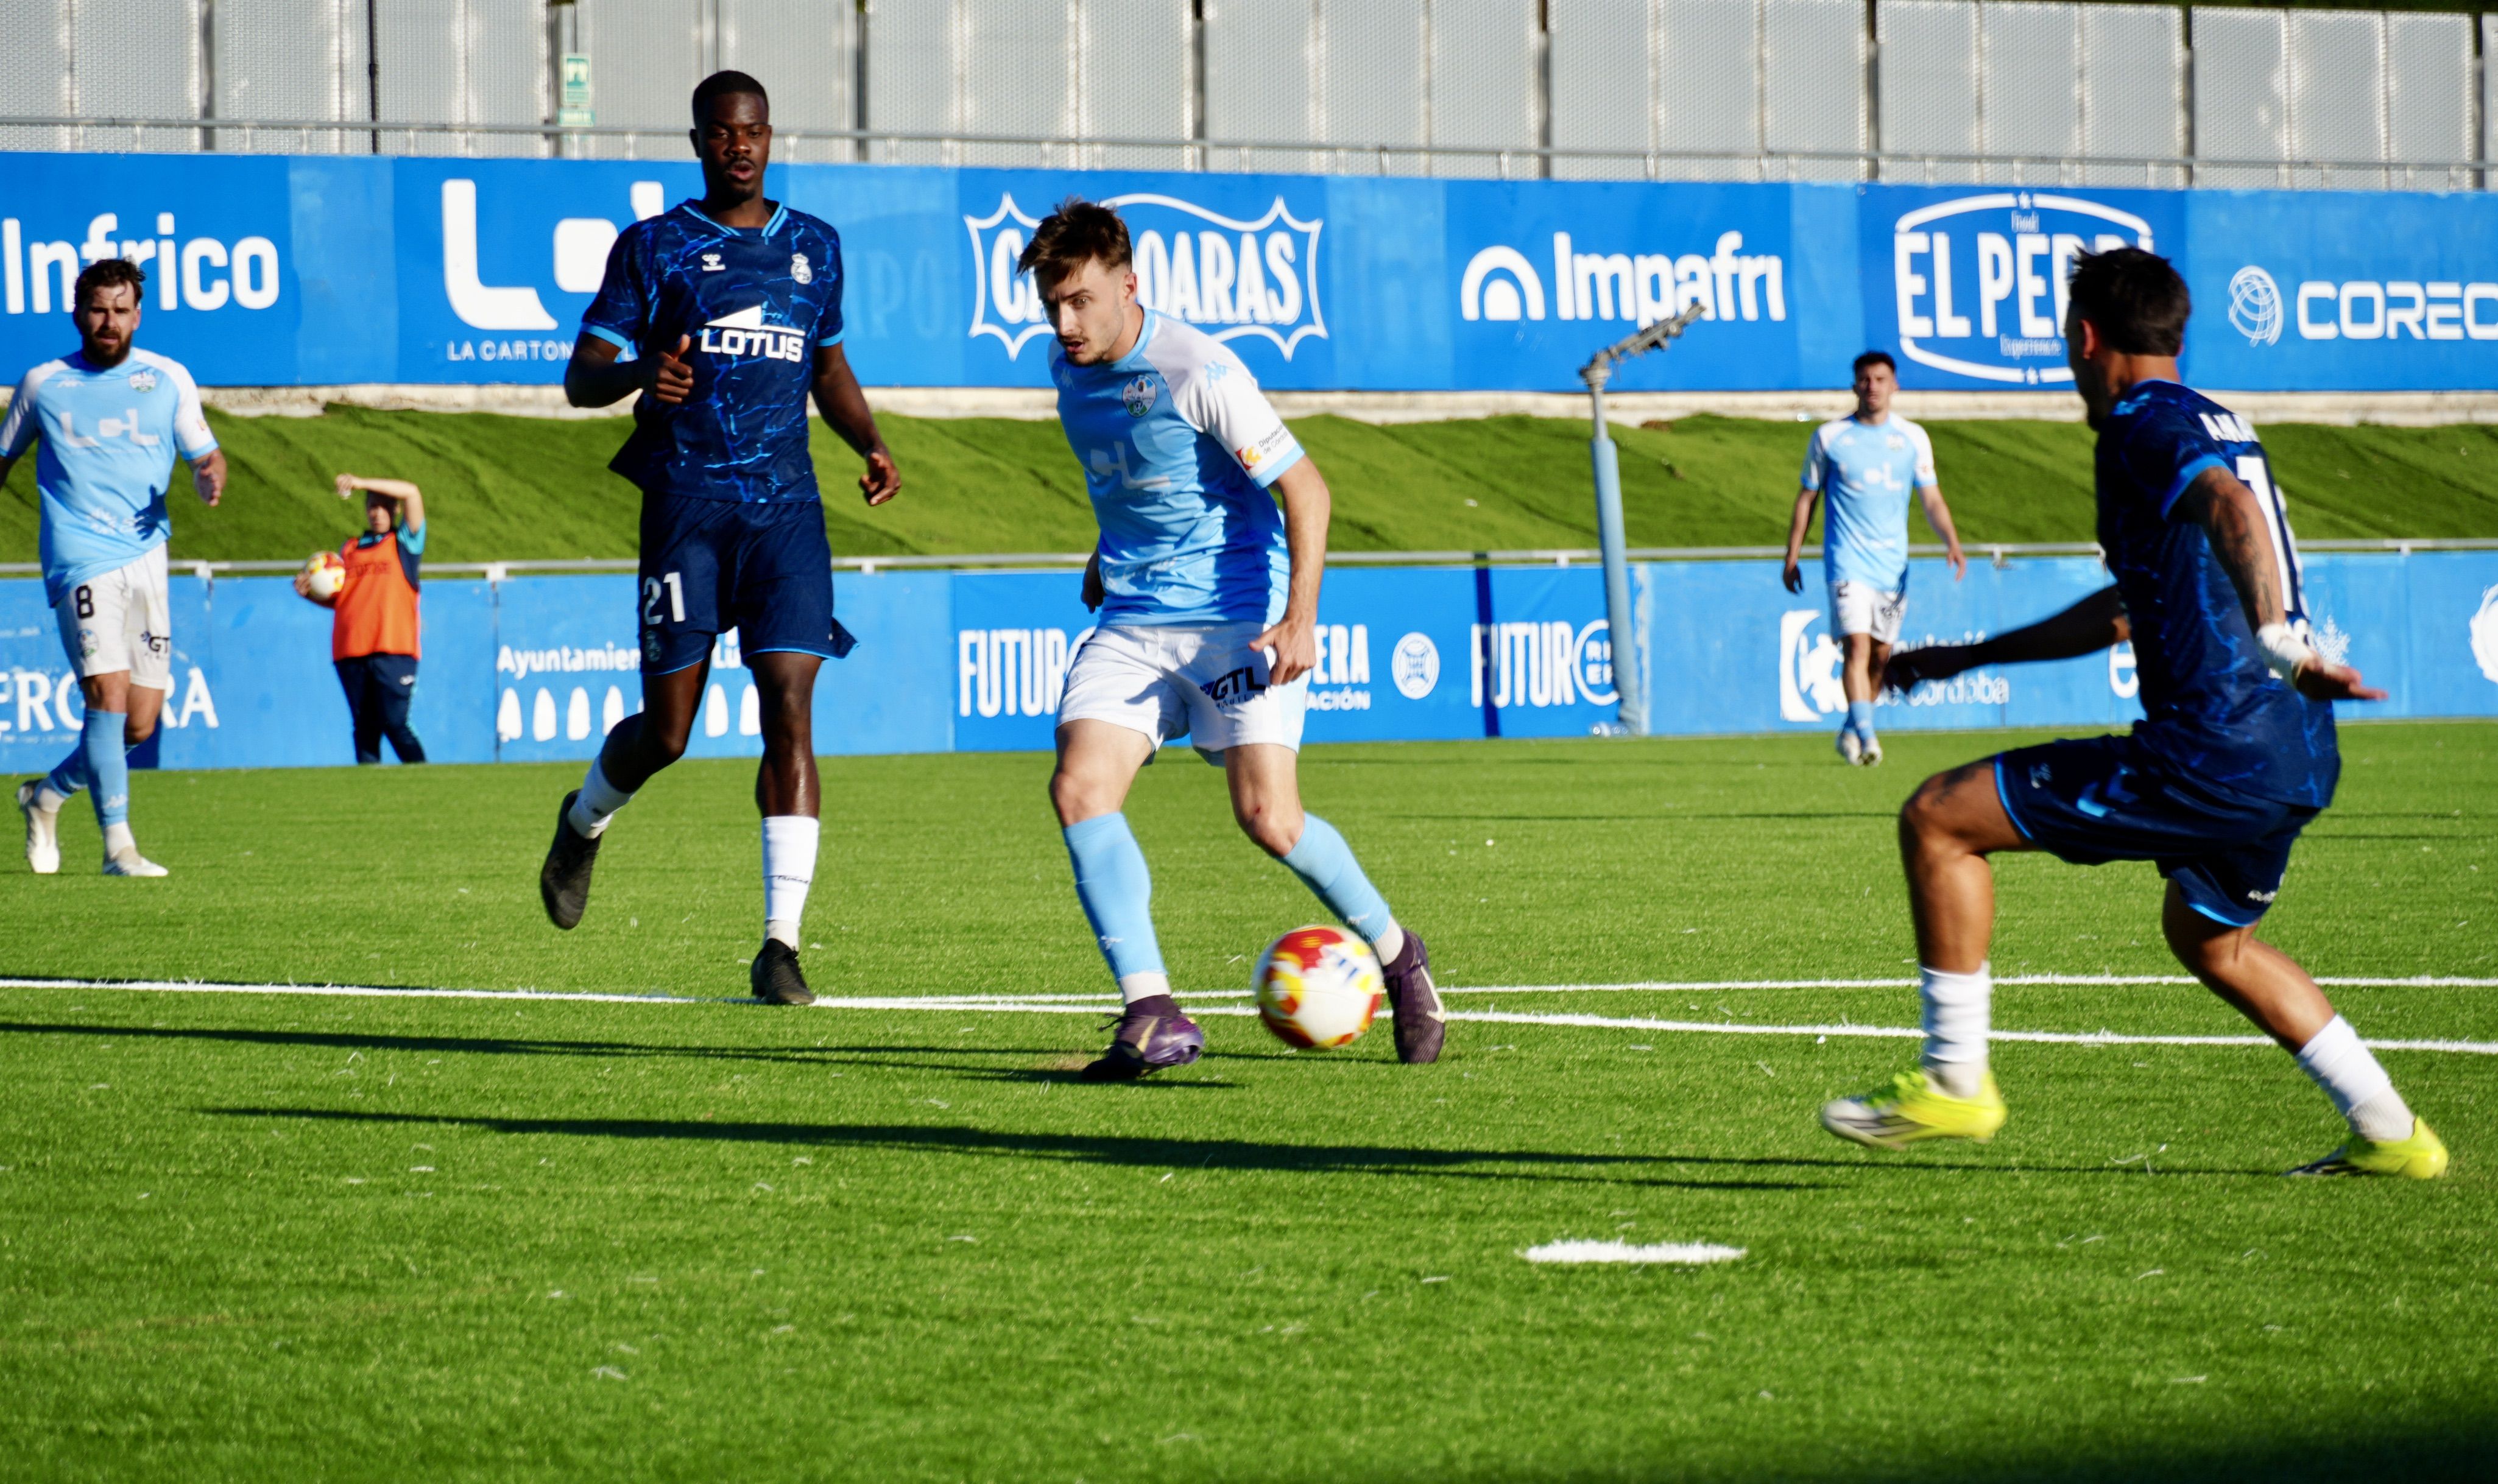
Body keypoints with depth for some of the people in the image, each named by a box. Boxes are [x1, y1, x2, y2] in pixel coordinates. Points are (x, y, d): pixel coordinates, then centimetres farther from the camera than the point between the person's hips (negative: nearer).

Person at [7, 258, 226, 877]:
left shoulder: (169, 380, 9)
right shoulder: (43, 385, 7)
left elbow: (205, 457, 11)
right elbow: (4, 458, 19)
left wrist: (211, 478, -12)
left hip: (147, 561, 3)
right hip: (81, 562, -3)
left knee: (141, 723, 3)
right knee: (108, 694, -19)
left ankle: (48, 794, 29)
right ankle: (117, 845, -17)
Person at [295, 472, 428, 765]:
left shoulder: (404, 542, 9)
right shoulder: (349, 549, 21)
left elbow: (412, 494, -4)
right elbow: (336, 598, 24)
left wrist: (362, 483, -9)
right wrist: (310, 593, 4)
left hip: (393, 651, -4)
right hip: (350, 653, 4)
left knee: (394, 724, -12)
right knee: (364, 728, 2)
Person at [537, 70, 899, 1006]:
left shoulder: (814, 248, 15)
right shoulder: (653, 248, 4)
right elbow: (581, 377, 1)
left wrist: (869, 444, 9)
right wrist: (639, 374, -21)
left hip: (785, 503, 2)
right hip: (685, 499, -2)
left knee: (790, 708, -12)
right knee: (666, 730, -1)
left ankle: (781, 946, -13)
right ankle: (585, 820, 34)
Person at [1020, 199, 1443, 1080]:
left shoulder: (1197, 373, -18)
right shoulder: (1070, 368, 4)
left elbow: (1304, 488, -15)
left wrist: (1300, 618, -22)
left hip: (1237, 618, -6)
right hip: (1133, 623, 6)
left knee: (1268, 819, -14)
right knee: (1079, 788, -16)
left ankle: (1393, 955, 15)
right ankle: (1152, 1015, -20)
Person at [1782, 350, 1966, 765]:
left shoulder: (1913, 438, 6)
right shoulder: (1829, 437, 1)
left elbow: (1932, 500, 5)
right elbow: (1807, 498, 8)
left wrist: (1952, 542, -12)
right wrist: (1792, 557, 7)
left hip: (1893, 564, 3)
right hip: (1848, 560, -3)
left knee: (1881, 654, 8)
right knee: (1857, 646, -18)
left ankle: (1851, 731, 26)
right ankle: (1866, 738, -25)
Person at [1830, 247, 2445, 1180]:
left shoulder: (2144, 428, -7)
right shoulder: (2213, 426, 24)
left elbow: (2232, 510, -30)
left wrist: (2279, 644, -45)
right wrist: (1969, 658, 43)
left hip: (2215, 750, -10)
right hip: (2298, 759, 10)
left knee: (1937, 819, -3)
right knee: (2207, 937, 34)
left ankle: (1954, 1081, 1)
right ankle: (2388, 1133, 31)